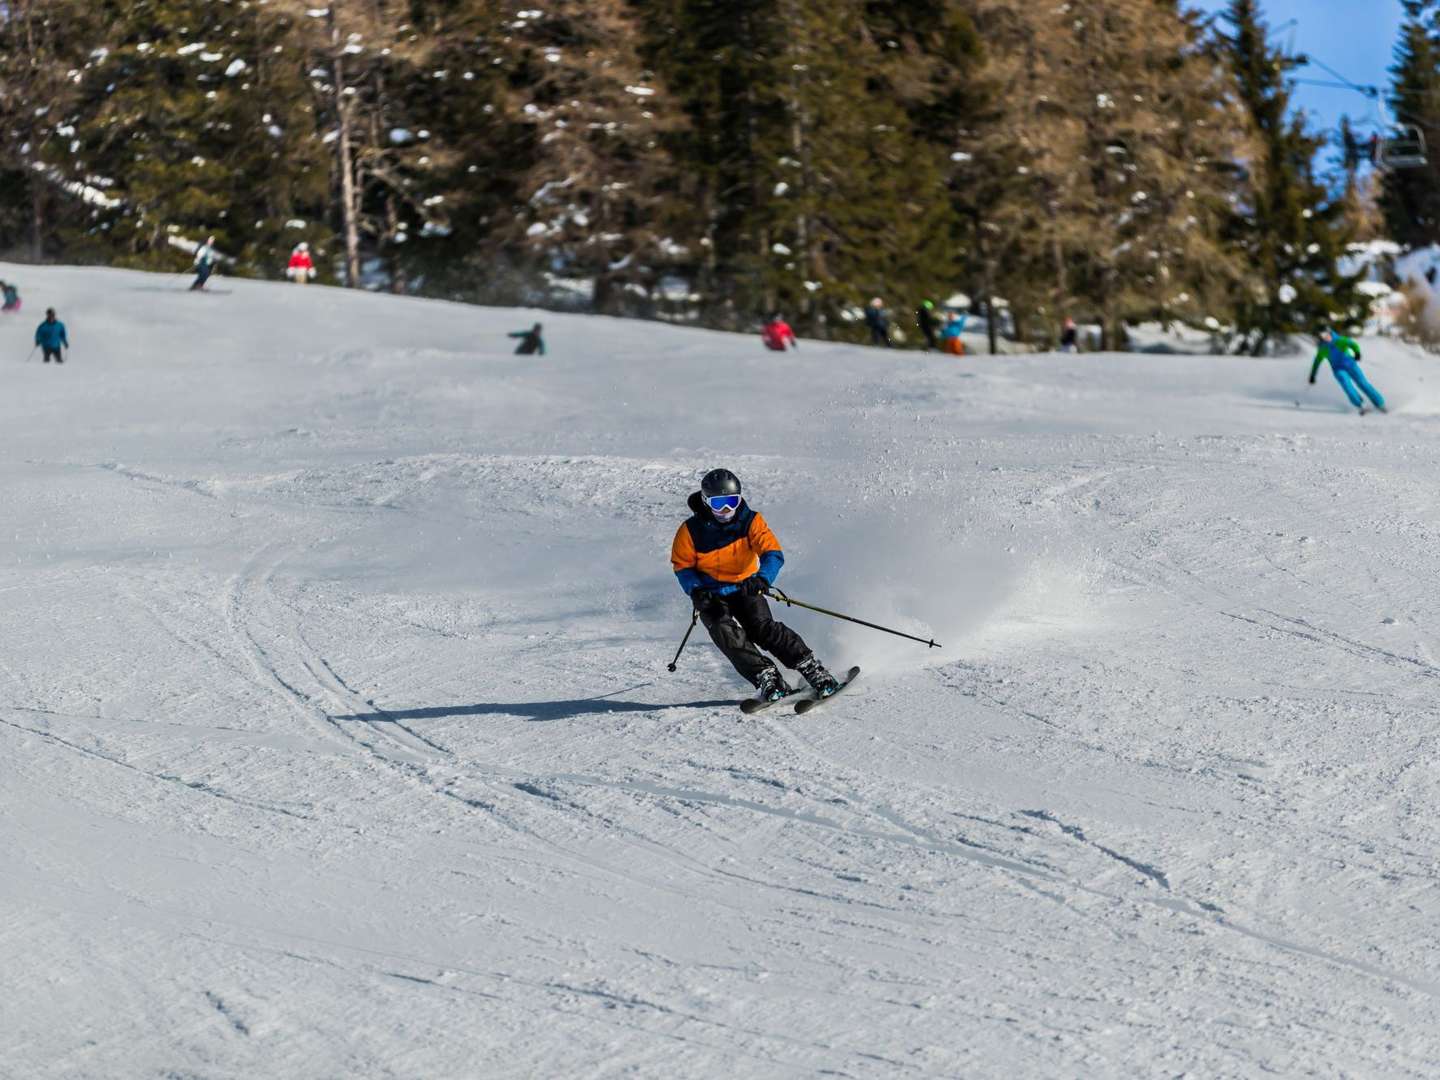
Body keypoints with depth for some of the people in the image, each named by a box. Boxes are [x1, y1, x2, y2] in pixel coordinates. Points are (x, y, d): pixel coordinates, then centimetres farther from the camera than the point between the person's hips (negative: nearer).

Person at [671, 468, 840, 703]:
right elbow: (682, 566, 1)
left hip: (745, 589, 0)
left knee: (762, 628, -23)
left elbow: (773, 554, -21)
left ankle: (813, 671, -19)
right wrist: (695, 590, -19)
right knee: (725, 632, -27)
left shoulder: (750, 522, -12)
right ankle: (766, 677, -25)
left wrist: (762, 578, -42)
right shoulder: (691, 531, -11)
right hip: (712, 596, 0)